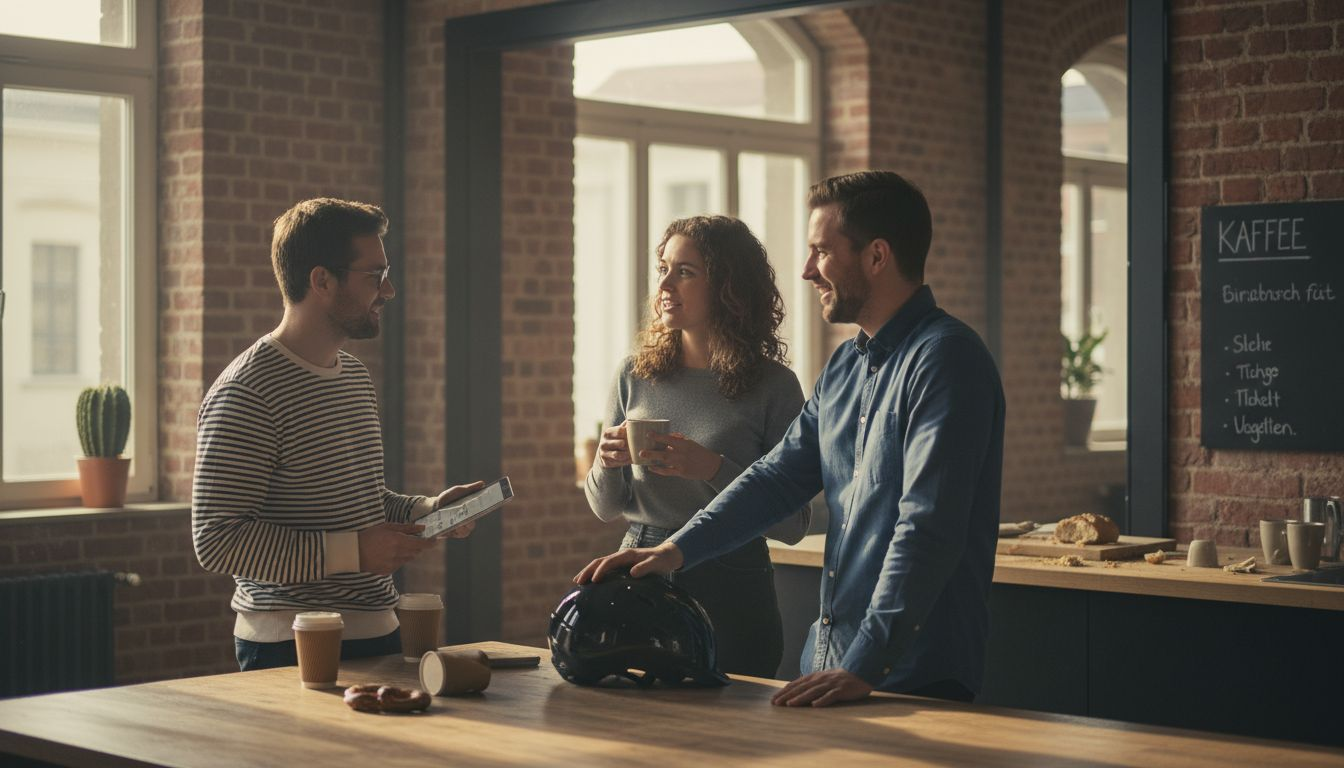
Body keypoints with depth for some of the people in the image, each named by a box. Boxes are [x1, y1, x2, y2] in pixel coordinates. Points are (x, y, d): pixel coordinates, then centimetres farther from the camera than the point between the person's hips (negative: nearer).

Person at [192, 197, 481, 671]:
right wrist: (354, 551, -23)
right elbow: (217, 540, -22)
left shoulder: (355, 375, 13)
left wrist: (428, 510, 6)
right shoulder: (245, 394, -17)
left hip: (377, 633, 8)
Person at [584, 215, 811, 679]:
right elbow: (606, 508, 13)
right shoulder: (636, 376, 6)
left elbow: (793, 524, -9)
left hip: (731, 590, -4)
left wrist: (713, 469, -20)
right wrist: (607, 463, -8)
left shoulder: (773, 385, -6)